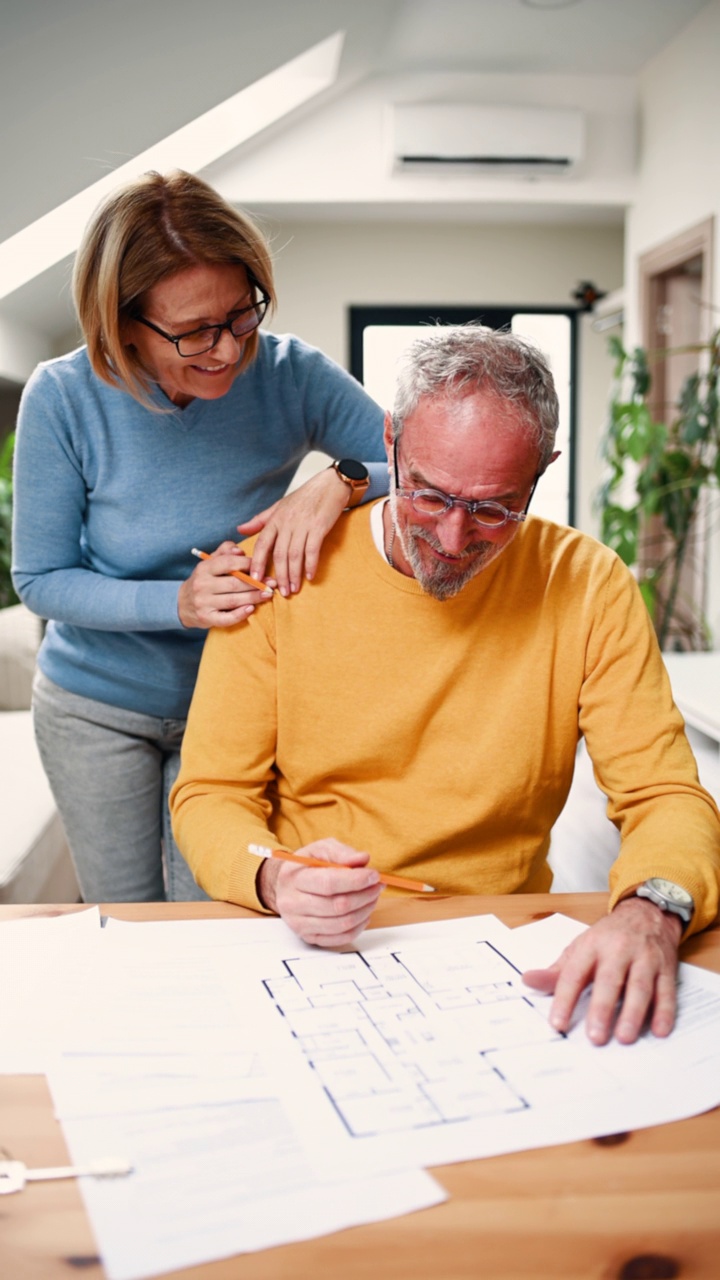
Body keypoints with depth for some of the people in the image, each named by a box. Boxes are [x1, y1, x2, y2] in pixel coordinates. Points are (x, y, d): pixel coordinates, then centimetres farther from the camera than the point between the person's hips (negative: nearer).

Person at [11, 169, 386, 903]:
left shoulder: (291, 376, -18)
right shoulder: (63, 398, -19)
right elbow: (39, 579, -13)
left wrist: (343, 482, -36)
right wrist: (178, 603, -30)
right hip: (96, 705, 0)